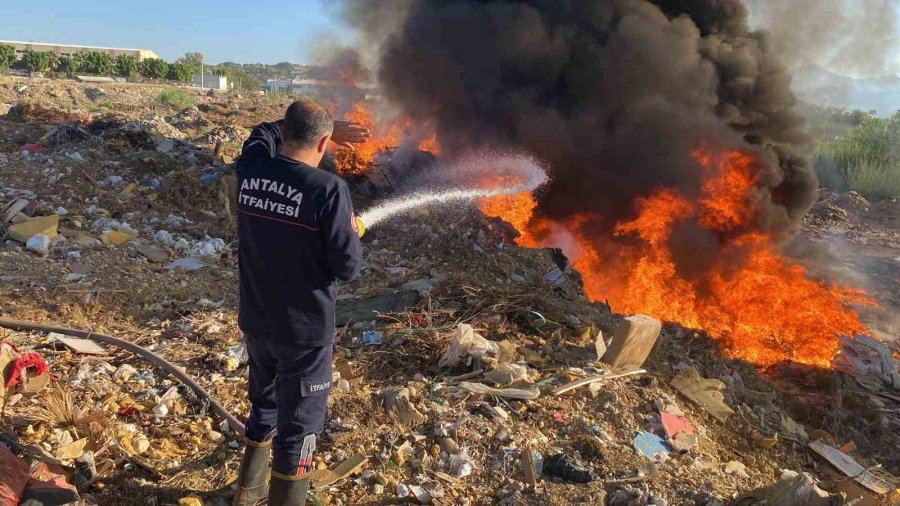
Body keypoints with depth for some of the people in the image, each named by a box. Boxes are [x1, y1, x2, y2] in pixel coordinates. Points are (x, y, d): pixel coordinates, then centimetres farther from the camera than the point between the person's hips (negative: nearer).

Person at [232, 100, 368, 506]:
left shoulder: (249, 171, -4)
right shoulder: (329, 189, -21)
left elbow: (264, 133, 20)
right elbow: (348, 267, -18)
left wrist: (327, 127, 18)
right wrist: (352, 232, 3)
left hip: (255, 321, 7)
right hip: (305, 330, -6)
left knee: (264, 406, 26)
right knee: (298, 427, 8)